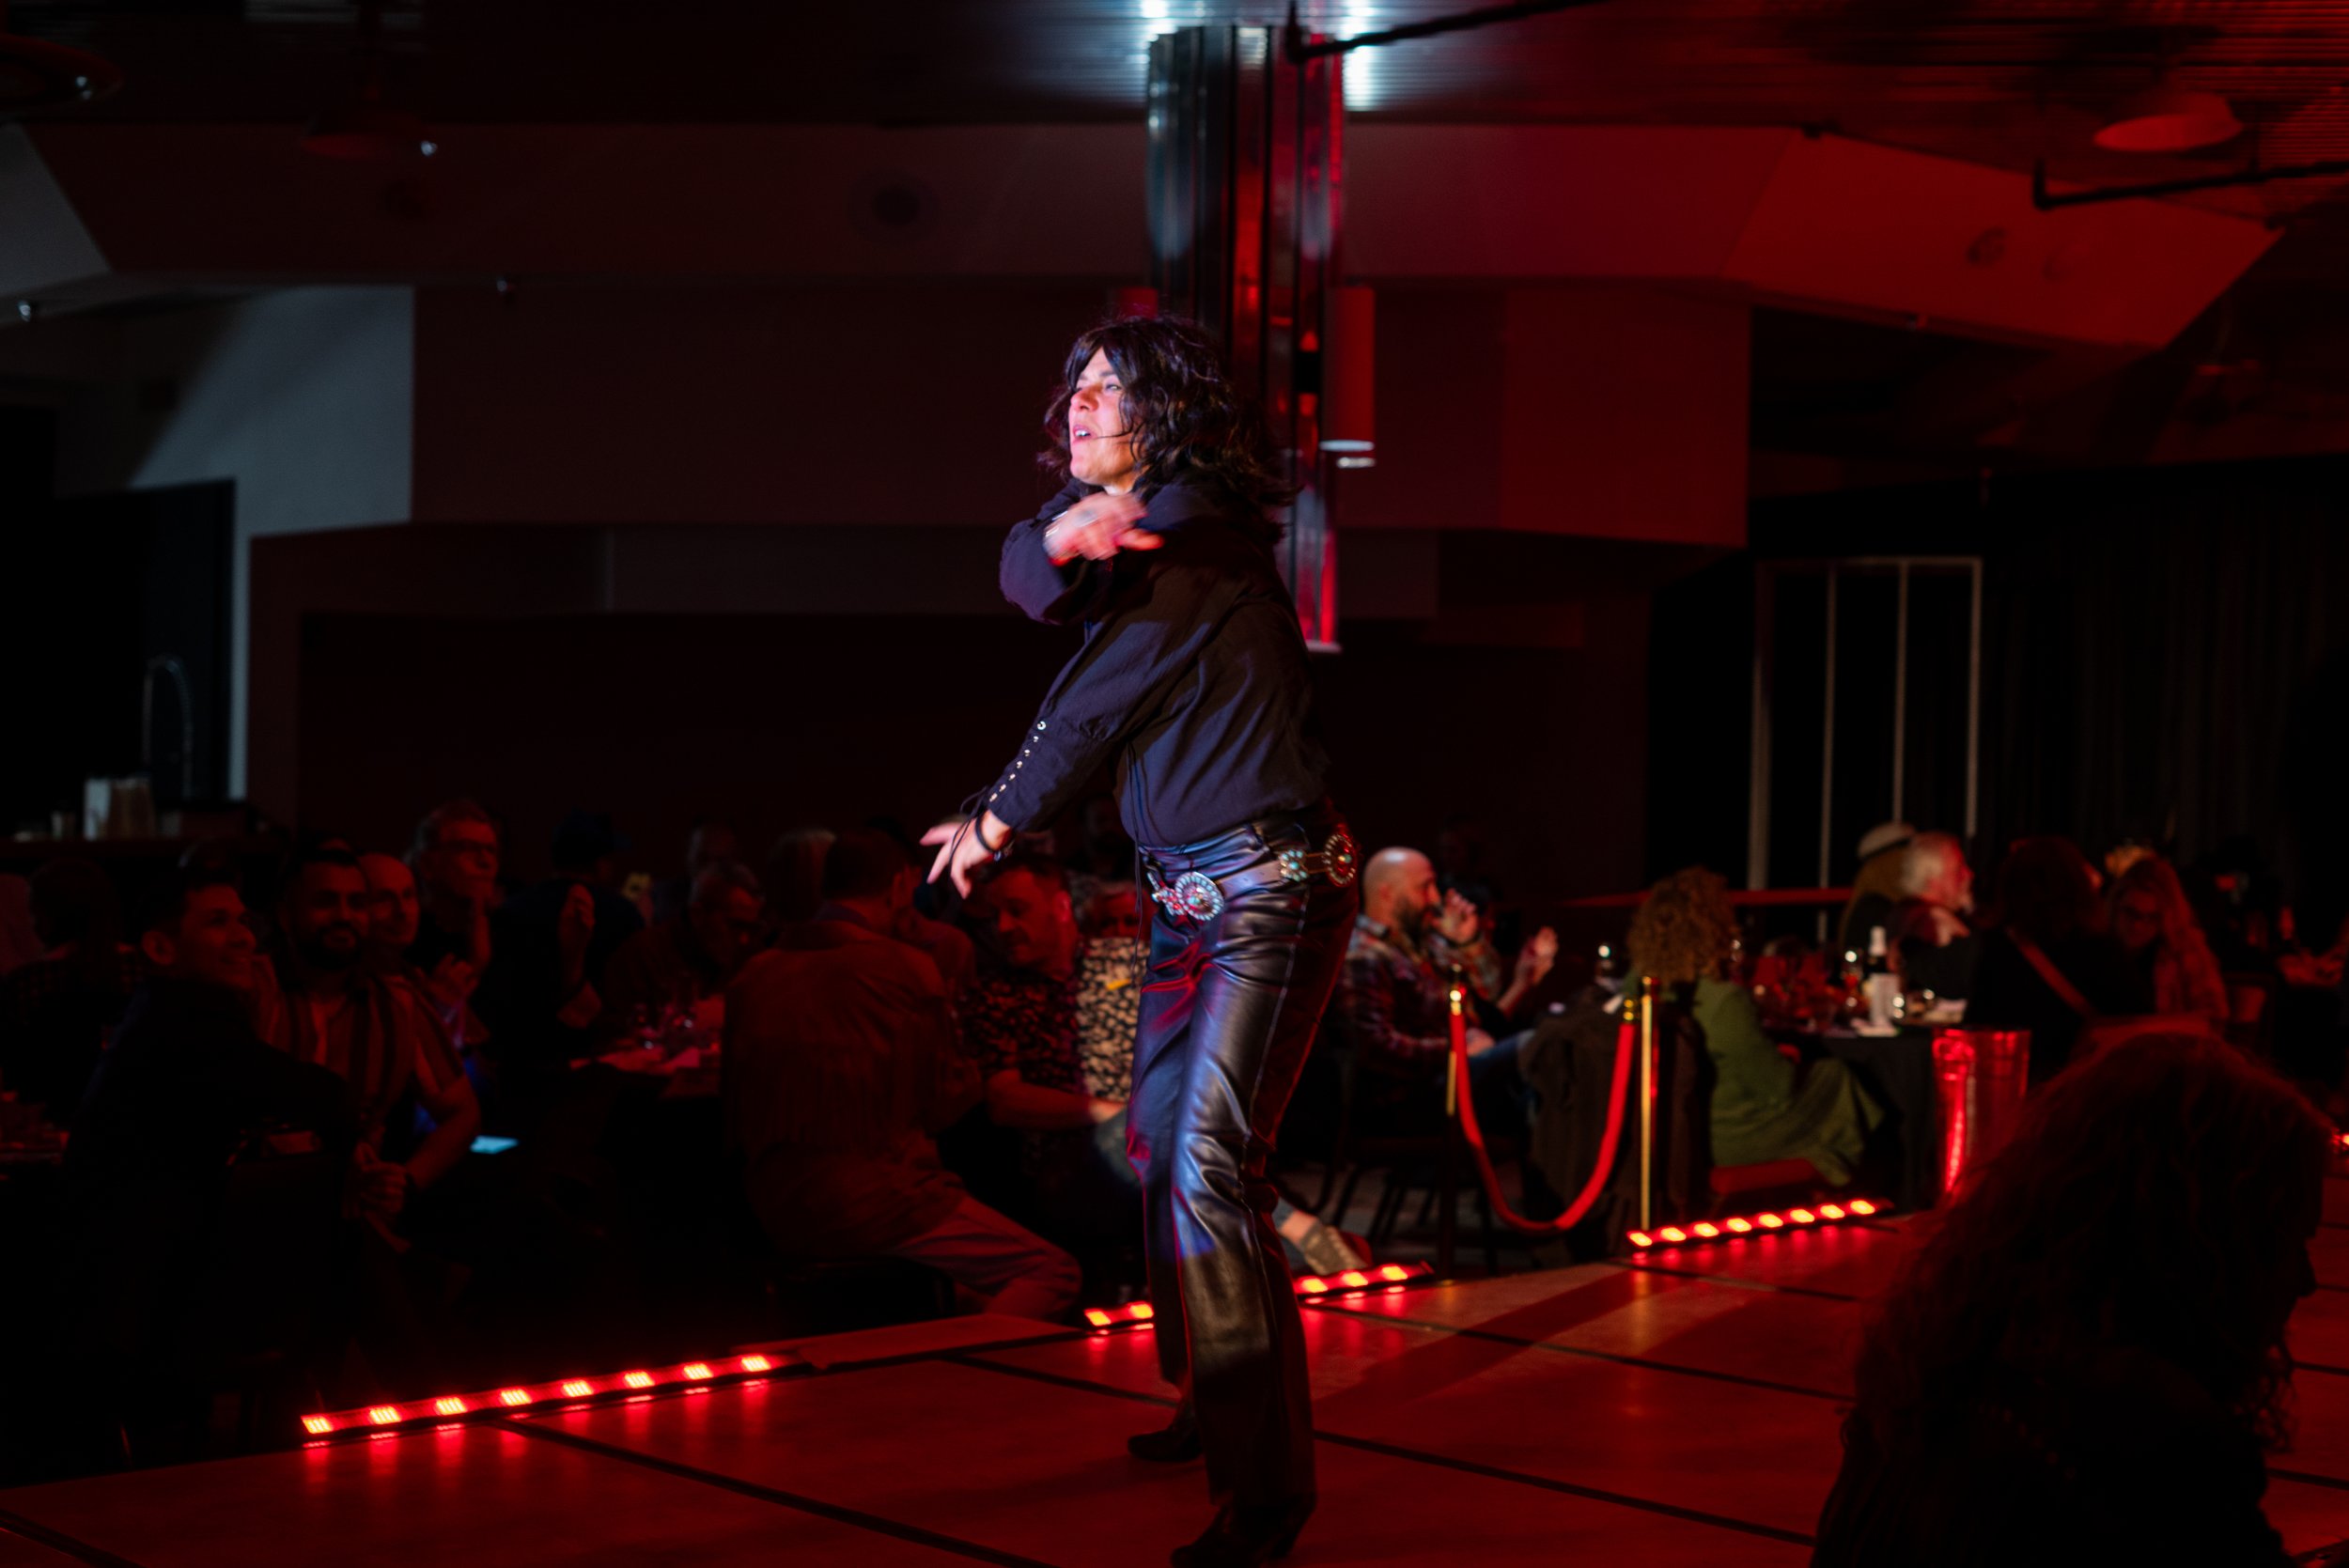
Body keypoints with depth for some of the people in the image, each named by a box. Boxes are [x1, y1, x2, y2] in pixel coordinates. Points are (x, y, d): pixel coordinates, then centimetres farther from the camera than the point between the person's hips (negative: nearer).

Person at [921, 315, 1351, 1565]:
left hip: (1271, 887, -10)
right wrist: (1064, 538, -30)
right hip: (1186, 895, 10)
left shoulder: (1193, 532, -15)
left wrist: (992, 826, 3)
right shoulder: (1120, 514, 11)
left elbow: (1089, 708, -12)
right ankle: (1213, 1405, 34)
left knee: (1209, 1166, -17)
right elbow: (1022, 575, -6)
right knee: (1159, 1144, 18)